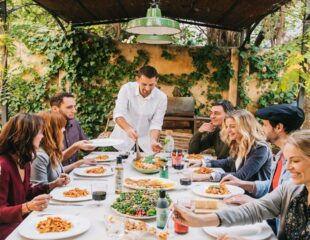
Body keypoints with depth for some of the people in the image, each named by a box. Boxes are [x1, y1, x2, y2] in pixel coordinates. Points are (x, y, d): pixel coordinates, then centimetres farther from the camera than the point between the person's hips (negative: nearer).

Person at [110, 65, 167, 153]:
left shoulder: (161, 97, -13)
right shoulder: (127, 89, -15)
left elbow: (156, 124, -12)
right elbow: (118, 114, -23)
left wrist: (153, 141, -32)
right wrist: (128, 129, -42)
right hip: (123, 140, 0)